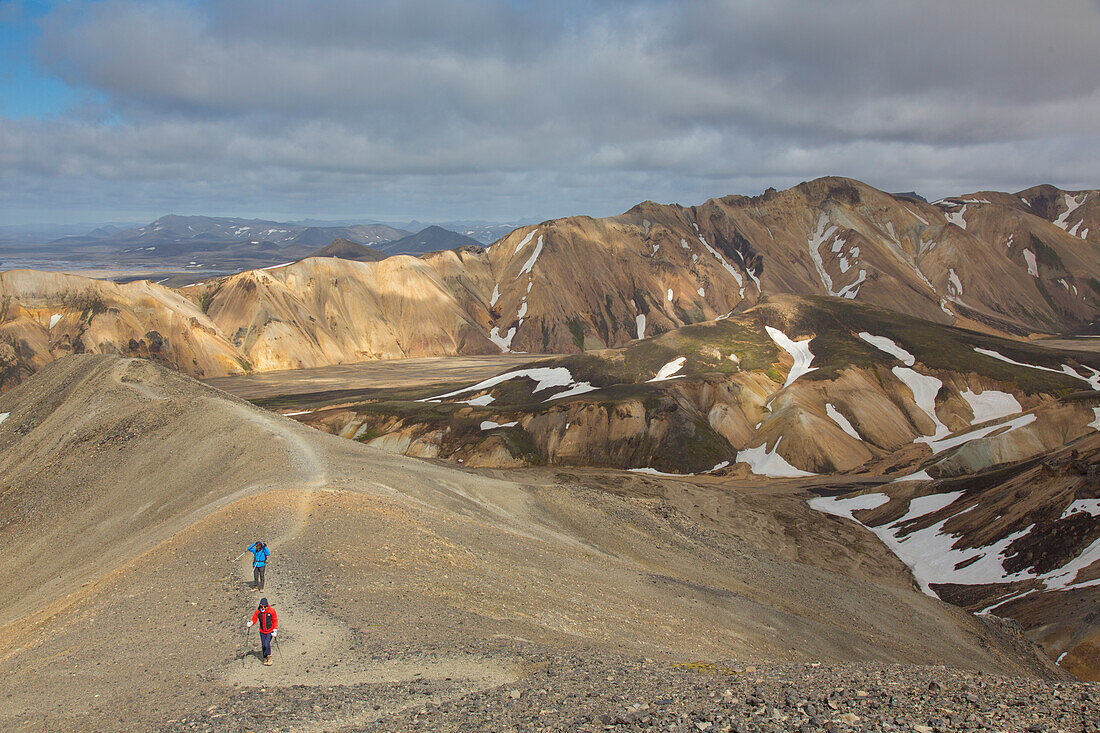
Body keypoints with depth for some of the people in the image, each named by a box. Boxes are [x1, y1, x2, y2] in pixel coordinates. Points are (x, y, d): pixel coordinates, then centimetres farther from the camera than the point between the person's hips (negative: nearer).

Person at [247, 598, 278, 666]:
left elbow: (275, 621, -6)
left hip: (270, 631, -3)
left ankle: (269, 657, 8)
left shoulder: (271, 611, -13)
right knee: (263, 645, 5)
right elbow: (254, 618, 2)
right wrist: (251, 623, -20)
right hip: (262, 632, 3)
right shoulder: (258, 611, -7)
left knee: (267, 644, -16)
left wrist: (275, 630, -10)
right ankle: (265, 658, 25)